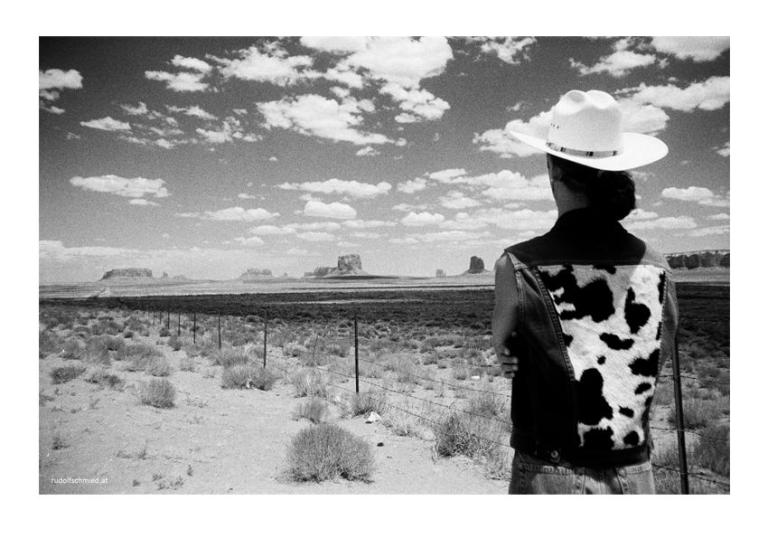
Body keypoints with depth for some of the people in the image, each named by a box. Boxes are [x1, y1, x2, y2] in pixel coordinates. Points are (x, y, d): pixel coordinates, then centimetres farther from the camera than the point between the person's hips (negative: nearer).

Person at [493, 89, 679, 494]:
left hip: (550, 475, -3)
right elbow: (661, 355, 7)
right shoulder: (657, 268, -6)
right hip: (635, 475, 4)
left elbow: (504, 353, -3)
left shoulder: (519, 266, -17)